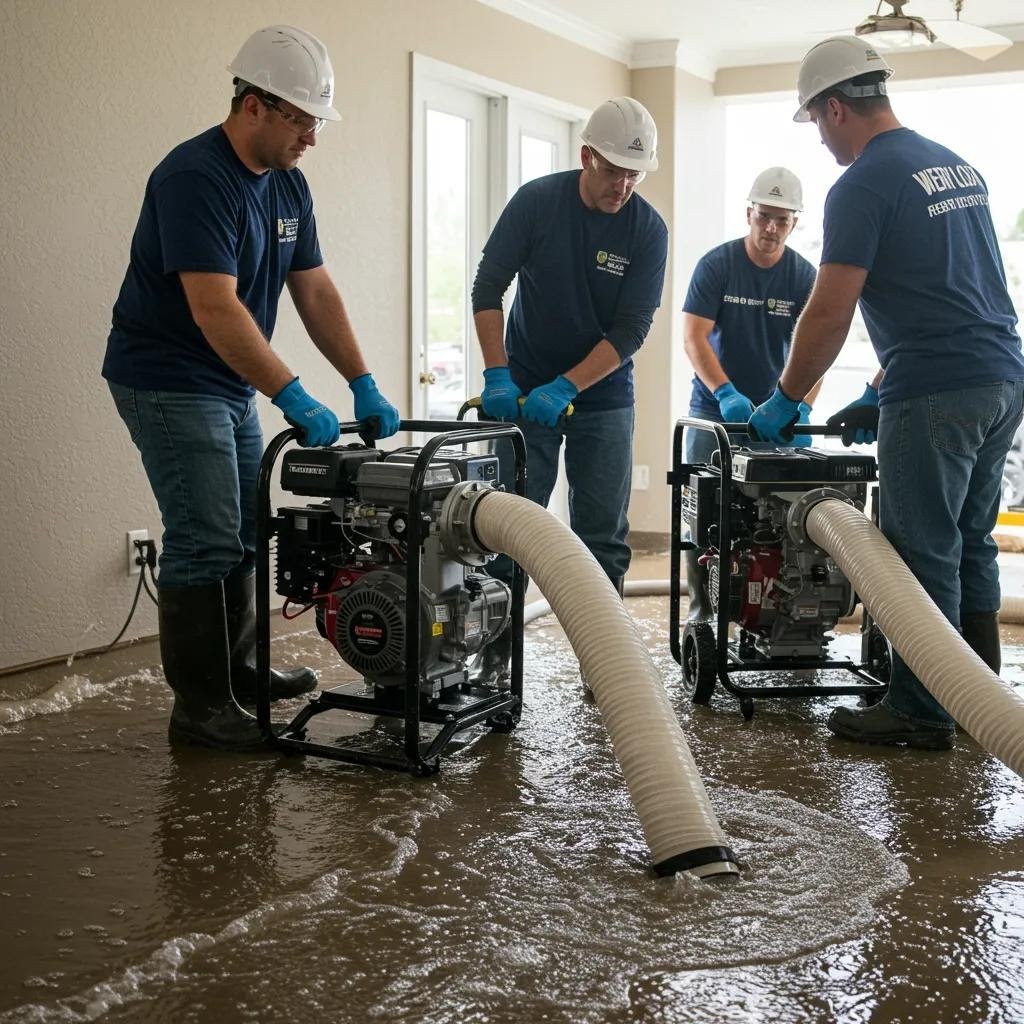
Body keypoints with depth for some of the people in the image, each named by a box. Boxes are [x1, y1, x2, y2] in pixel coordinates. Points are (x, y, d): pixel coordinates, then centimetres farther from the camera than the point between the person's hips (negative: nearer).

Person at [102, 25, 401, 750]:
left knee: (246, 531, 15)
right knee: (205, 541, -9)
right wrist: (296, 399, -32)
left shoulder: (288, 185, 5)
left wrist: (365, 386, -1)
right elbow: (215, 310, -30)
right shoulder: (194, 176, -22)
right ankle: (198, 705, 0)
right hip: (168, 383, -9)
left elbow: (316, 293, 7)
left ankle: (238, 668, 29)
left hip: (233, 385, 9)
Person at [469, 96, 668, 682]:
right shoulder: (537, 201, -9)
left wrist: (565, 388, -23)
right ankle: (495, 648, 10)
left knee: (604, 538, 2)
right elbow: (489, 288, -9)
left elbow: (631, 330, -12)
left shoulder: (648, 230, -9)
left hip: (603, 396, 1)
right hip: (526, 390, 0)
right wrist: (498, 377, -18)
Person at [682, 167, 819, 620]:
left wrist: (801, 410, -25)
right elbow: (693, 337, -16)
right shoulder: (717, 264, -8)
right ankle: (702, 608, 8)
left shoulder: (804, 276, -2)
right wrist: (727, 394, -30)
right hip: (715, 407, -1)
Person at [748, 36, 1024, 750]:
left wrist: (784, 402, 2)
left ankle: (921, 714, 6)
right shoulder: (959, 166, 18)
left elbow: (828, 316, -11)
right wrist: (881, 394, 25)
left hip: (939, 395, -9)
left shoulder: (863, 186, -9)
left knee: (924, 553, -2)